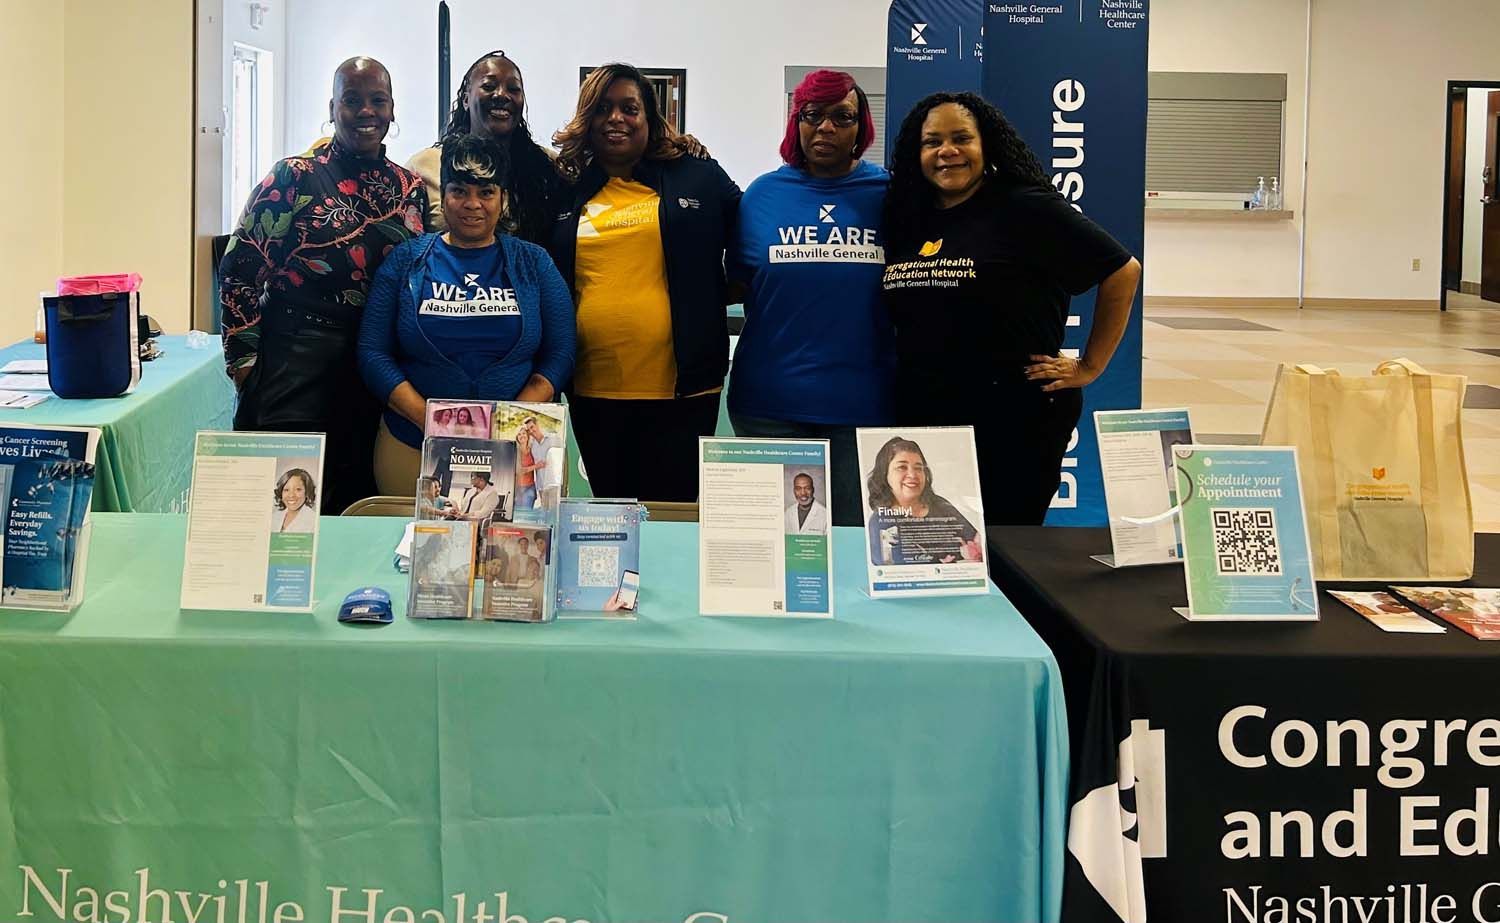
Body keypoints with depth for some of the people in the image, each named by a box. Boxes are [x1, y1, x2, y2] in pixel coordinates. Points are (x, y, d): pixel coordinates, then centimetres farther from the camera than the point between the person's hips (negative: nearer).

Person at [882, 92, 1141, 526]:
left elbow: (1123, 271, -5)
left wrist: (1089, 367, -3)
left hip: (1015, 426, -5)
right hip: (920, 420, 6)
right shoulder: (907, 220, 10)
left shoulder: (1024, 208, -7)